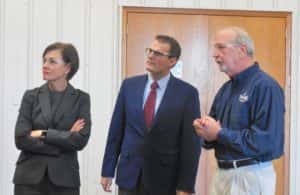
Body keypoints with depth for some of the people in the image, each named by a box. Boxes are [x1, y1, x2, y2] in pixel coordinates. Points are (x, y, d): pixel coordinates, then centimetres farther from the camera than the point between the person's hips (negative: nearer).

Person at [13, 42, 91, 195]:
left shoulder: (80, 99, 2)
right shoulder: (31, 96, 4)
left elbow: (80, 140, -10)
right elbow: (21, 138, -7)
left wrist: (43, 134, -12)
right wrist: (64, 137, -11)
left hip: (64, 178, 0)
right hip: (29, 177, 0)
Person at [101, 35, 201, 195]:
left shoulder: (187, 93, -6)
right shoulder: (129, 85, 4)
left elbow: (191, 142, -7)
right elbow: (116, 131, 7)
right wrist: (108, 171, 6)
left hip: (165, 180, -2)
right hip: (129, 175, 3)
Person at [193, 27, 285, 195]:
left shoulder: (265, 87, -15)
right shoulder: (226, 88, 11)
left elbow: (265, 141, -25)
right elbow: (215, 127, 16)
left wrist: (219, 133, -16)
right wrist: (206, 130, -8)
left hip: (251, 177, -7)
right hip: (223, 174, 8)